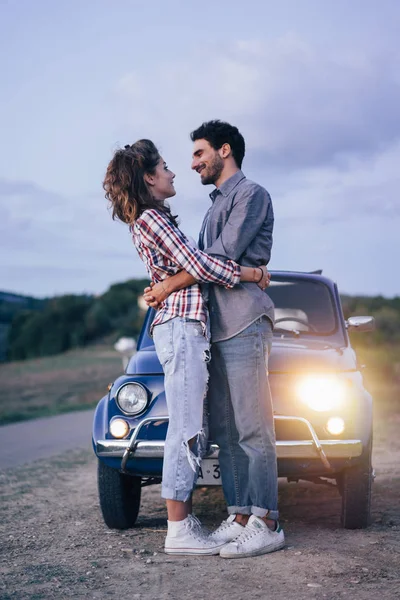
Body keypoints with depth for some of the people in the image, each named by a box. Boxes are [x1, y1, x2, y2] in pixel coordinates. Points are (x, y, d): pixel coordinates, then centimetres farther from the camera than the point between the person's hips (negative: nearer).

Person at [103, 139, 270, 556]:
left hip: (186, 329, 10)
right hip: (182, 327, -10)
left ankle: (185, 520, 13)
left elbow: (191, 265, 21)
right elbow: (198, 266, -17)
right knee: (186, 431, -9)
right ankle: (178, 532, -6)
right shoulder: (151, 218, -10)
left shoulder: (156, 219, 21)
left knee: (192, 431, 10)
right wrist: (252, 274, -6)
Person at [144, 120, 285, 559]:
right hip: (216, 326, 9)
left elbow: (223, 256, -13)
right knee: (225, 430, 6)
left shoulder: (251, 194, -2)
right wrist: (164, 288, 5)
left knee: (252, 427, -10)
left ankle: (266, 523, -8)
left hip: (244, 323, -9)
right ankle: (239, 517, 9)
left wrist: (169, 287, -11)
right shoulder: (215, 207, 27)